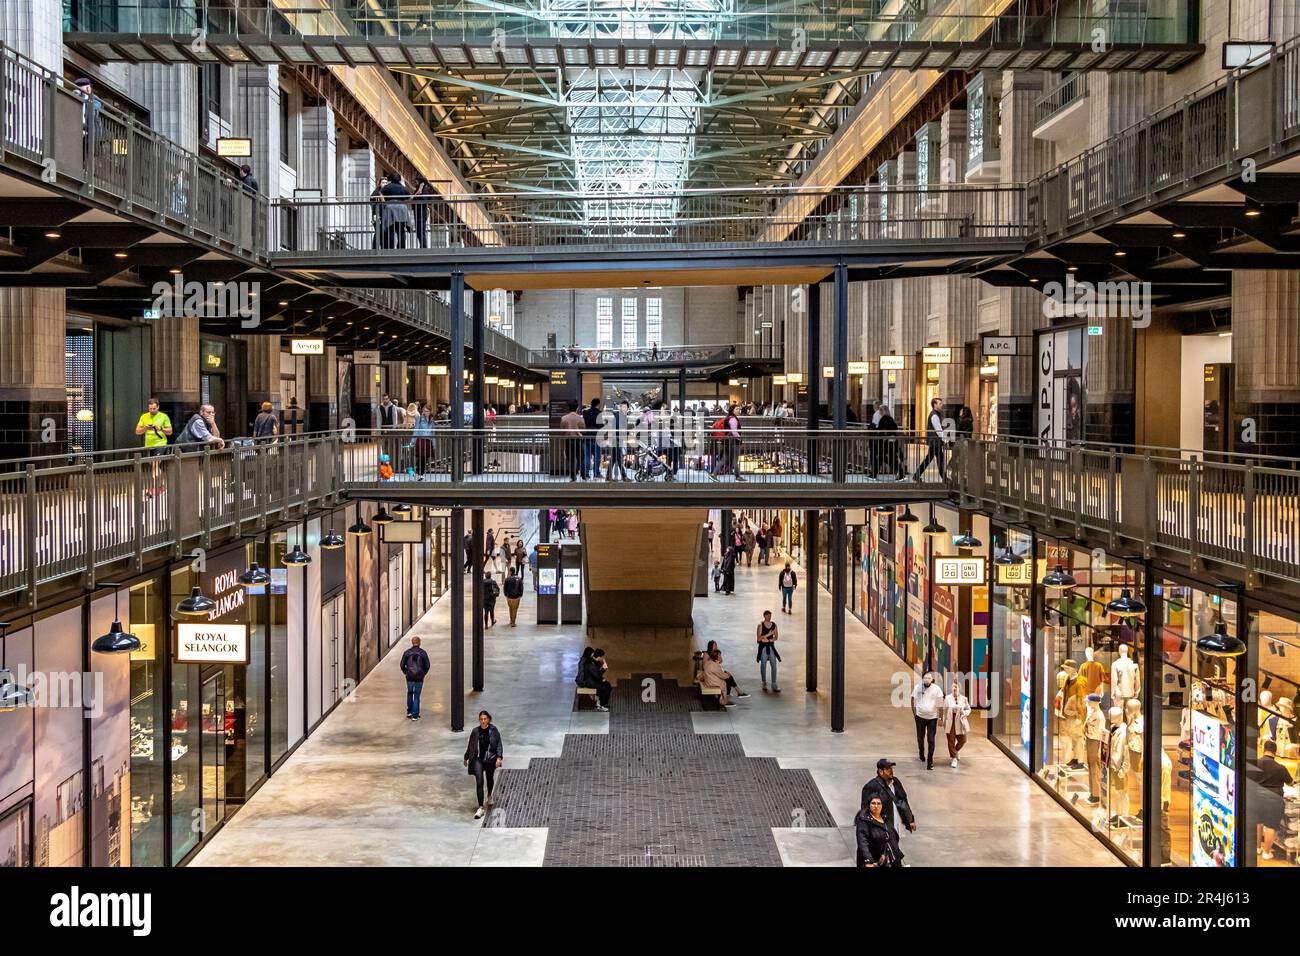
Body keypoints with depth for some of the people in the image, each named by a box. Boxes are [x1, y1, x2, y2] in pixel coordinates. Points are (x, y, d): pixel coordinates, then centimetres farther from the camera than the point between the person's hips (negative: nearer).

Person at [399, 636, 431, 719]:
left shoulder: (407, 652, -3)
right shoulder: (423, 653, -6)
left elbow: (402, 665, -1)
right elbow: (427, 666, -5)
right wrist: (423, 673, 11)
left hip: (409, 677, 1)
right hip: (419, 678, -1)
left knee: (410, 693, 22)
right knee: (417, 696, 7)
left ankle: (409, 712, 23)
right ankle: (415, 715, 7)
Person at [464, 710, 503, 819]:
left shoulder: (494, 731, -8)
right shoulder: (475, 731, -4)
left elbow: (499, 745, -6)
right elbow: (470, 746, 8)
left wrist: (499, 757, -17)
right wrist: (466, 758, 16)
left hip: (490, 760, 1)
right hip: (478, 760, -1)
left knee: (490, 779, 22)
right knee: (479, 782, -11)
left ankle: (489, 796, 53)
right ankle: (481, 808, -11)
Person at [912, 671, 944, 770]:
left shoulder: (937, 689, -9)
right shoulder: (917, 687, -6)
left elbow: (940, 704, -7)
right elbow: (913, 701, 3)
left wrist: (940, 717, -9)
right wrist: (914, 714, 2)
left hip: (932, 718, -2)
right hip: (920, 717, 2)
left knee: (931, 740, -2)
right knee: (920, 738, 15)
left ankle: (930, 762, 3)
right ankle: (921, 754, 41)